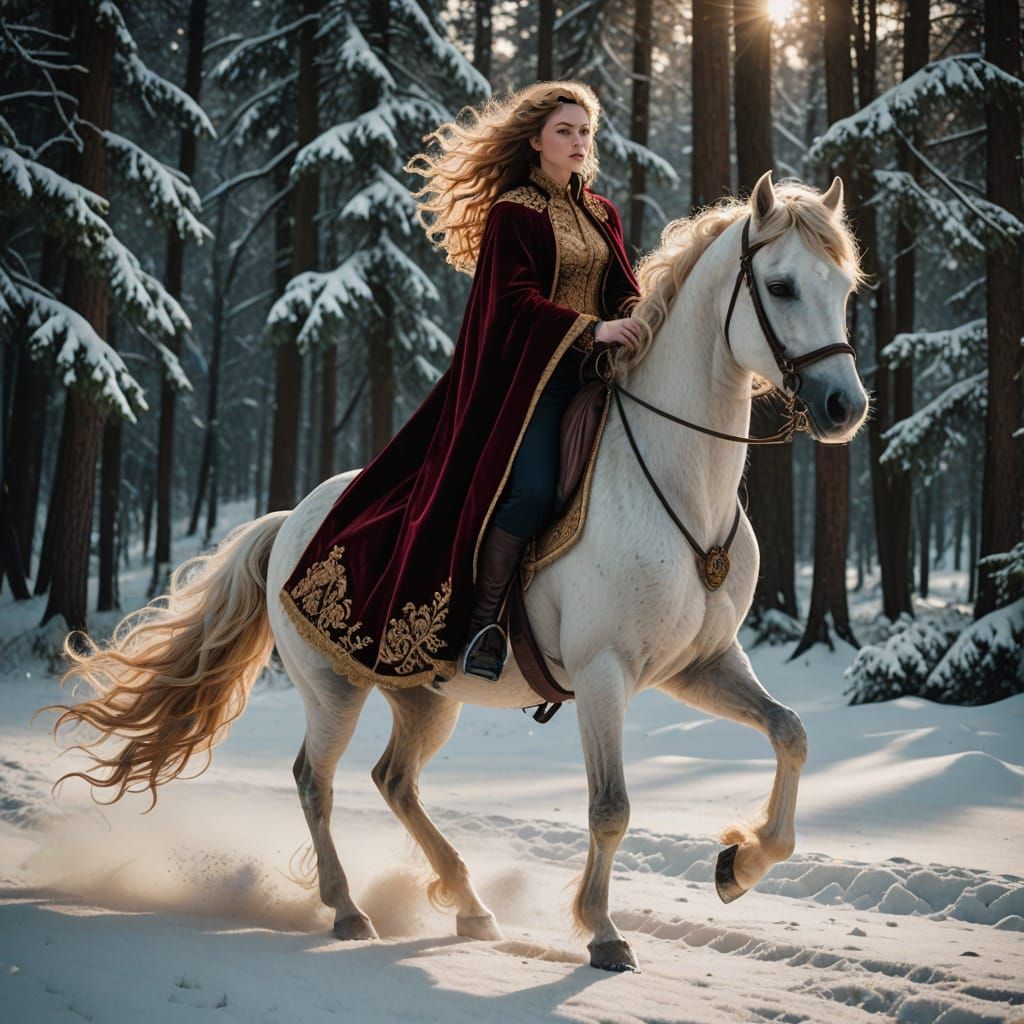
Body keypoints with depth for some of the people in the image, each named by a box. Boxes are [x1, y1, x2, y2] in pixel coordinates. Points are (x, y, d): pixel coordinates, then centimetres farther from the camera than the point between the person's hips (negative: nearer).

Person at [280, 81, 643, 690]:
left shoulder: (602, 216, 18)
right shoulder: (513, 213, -2)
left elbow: (626, 292, 15)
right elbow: (516, 300, -12)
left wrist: (641, 321, -10)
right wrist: (591, 328, -24)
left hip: (592, 377, 7)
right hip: (530, 378, -7)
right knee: (530, 490, -23)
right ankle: (481, 621, -13)